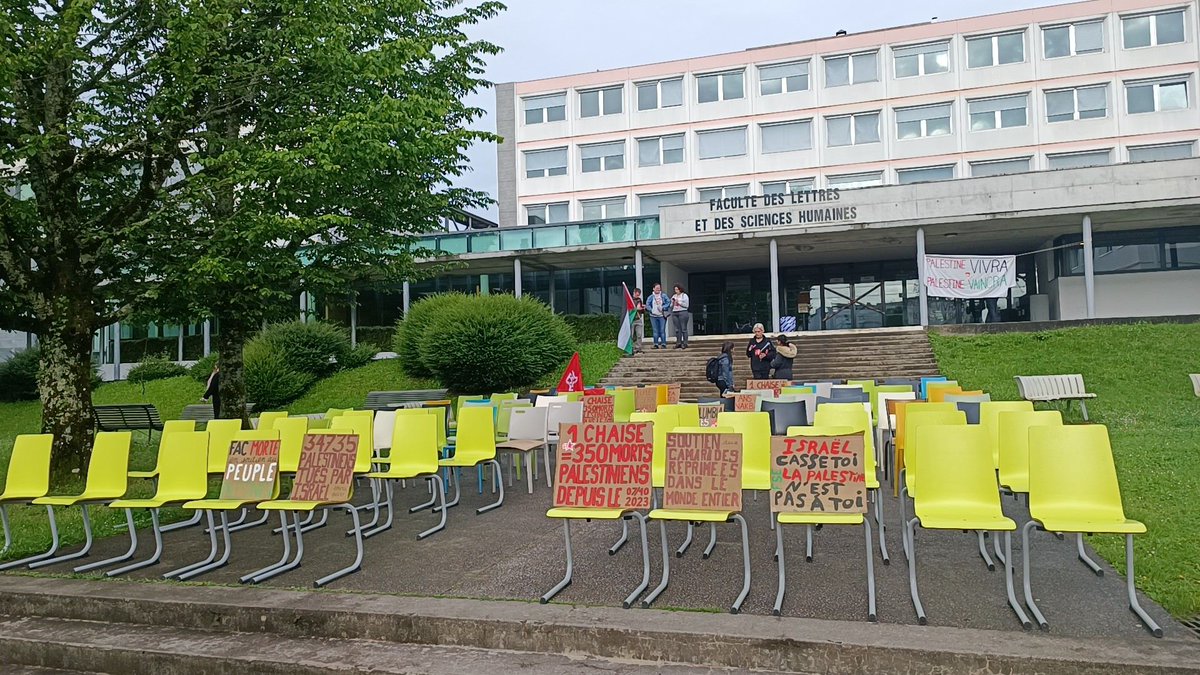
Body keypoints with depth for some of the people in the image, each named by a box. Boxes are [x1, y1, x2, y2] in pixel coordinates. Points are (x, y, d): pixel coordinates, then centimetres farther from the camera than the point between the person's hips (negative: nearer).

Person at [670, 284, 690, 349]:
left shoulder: (684, 295, 4)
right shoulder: (674, 296, 19)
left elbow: (686, 305, -5)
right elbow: (671, 306, 21)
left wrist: (679, 302, -10)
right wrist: (672, 303, 1)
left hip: (683, 312, -5)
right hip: (674, 313, 5)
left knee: (684, 328, -7)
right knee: (677, 329, 2)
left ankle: (685, 343, -7)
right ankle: (678, 343, 5)